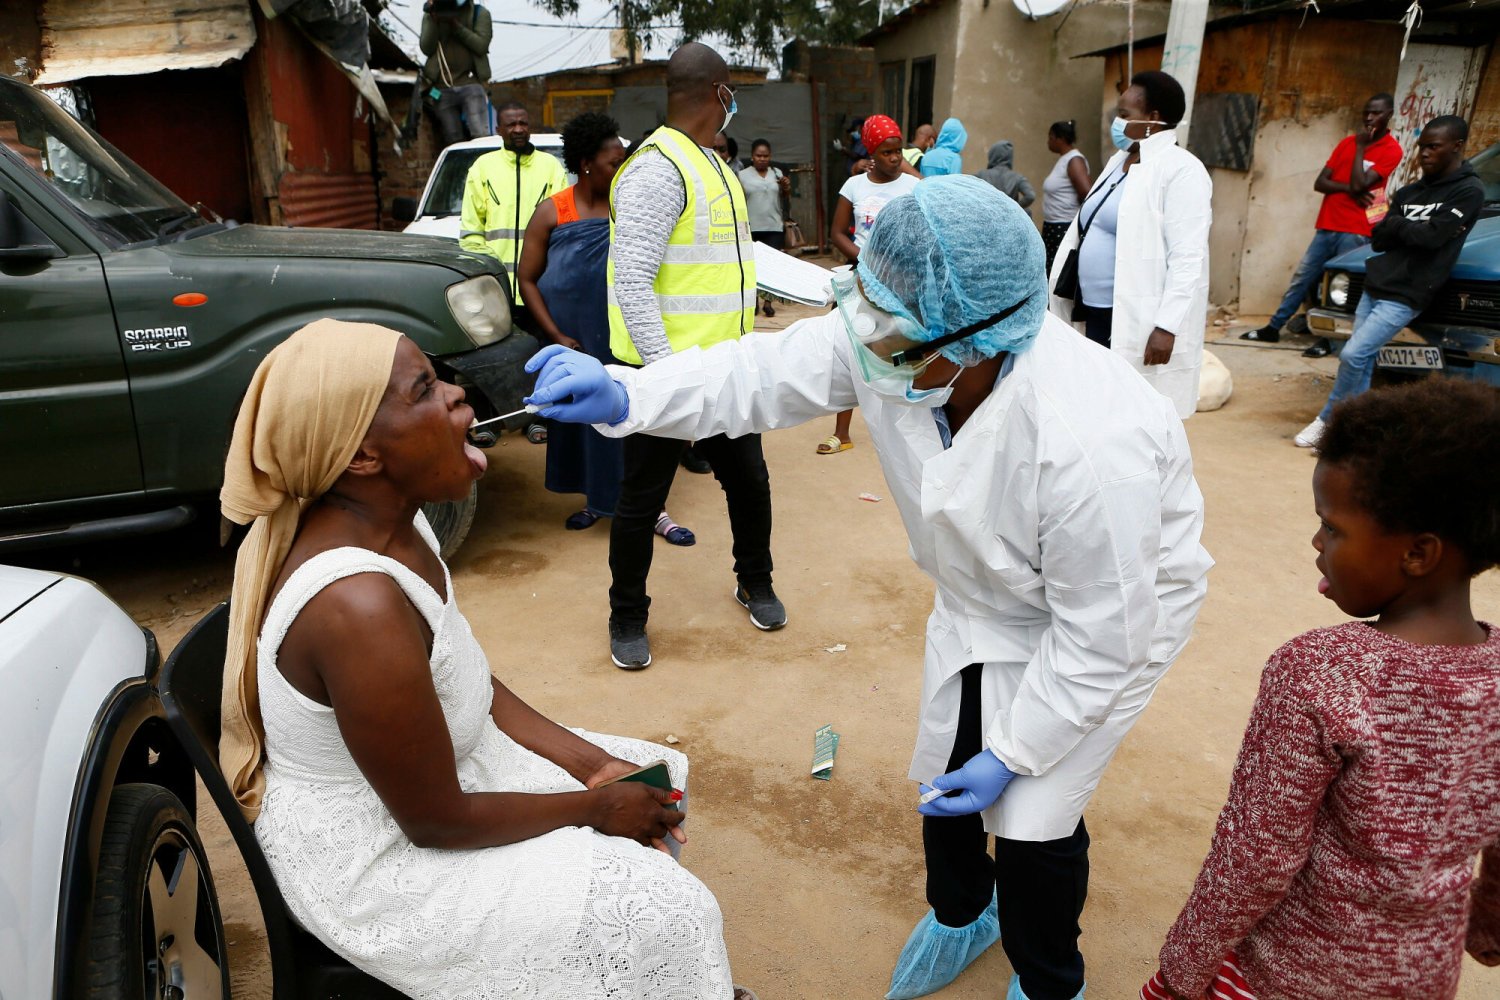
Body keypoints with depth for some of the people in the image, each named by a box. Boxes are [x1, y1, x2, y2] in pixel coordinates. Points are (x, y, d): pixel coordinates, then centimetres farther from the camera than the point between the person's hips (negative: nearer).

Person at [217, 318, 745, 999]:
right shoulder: (360, 607, -35)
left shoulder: (390, 520, -6)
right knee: (661, 912, -8)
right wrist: (596, 807, -11)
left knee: (645, 781, 13)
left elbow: (468, 681, 4)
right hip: (371, 866, -9)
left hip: (429, 767, 9)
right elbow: (438, 821, -25)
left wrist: (593, 762, -3)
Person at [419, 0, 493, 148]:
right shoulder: (430, 15, 13)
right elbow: (426, 48, 2)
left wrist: (456, 25, -12)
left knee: (481, 136, -17)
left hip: (470, 84, -2)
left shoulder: (480, 13, 8)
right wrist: (433, 19, -8)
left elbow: (481, 45, -6)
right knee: (453, 141, 0)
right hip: (442, 89, 2)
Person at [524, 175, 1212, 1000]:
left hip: (1111, 610, -5)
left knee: (1032, 816, 2)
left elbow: (1102, 634, -29)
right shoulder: (896, 345, -27)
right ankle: (960, 914, 53)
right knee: (945, 777, 18)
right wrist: (623, 395, -34)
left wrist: (1012, 754, -19)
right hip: (980, 600, 6)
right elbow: (763, 373, -18)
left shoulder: (1091, 447, -42)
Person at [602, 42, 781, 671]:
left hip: (723, 369, 9)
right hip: (667, 372, -9)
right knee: (642, 501, 6)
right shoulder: (657, 170, -17)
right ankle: (627, 618, 25)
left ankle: (755, 584, 41)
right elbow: (631, 284, -23)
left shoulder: (711, 165, 13)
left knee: (749, 481, 18)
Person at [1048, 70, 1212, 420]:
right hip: (1098, 312, 8)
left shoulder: (1181, 169, -11)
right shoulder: (1118, 160, 16)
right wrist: (1073, 297, 19)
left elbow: (1188, 258, -19)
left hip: (1140, 322, -8)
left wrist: (1167, 325, -25)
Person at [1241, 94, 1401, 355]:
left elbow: (1359, 185, -18)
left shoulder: (1391, 150, -5)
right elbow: (1320, 183, 5)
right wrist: (1349, 190, -11)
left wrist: (1360, 148, -8)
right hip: (1327, 227, 5)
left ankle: (1328, 340, 8)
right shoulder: (1348, 142, 12)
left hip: (1355, 232, -5)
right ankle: (1273, 328, 15)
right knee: (1301, 278, 8)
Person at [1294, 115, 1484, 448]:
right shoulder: (1410, 191, 16)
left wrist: (1395, 224, -2)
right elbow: (1378, 239, 8)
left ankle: (1325, 421, 0)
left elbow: (1431, 237, -17)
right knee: (1362, 363, 6)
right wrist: (1410, 228, -9)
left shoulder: (1468, 191, -5)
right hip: (1374, 286, 7)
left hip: (1405, 296, -7)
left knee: (1353, 355, -15)